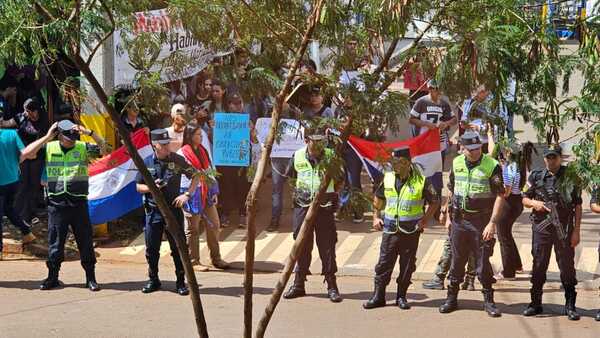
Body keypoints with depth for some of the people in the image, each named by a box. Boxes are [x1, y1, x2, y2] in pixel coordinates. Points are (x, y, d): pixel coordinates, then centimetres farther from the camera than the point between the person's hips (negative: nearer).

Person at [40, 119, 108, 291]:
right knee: (55, 240, 6)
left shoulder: (83, 148, 3)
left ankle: (90, 278, 12)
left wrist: (88, 132, -17)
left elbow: (103, 148, -8)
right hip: (56, 204, 0)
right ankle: (52, 277, 17)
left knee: (85, 240, 3)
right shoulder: (49, 148, 4)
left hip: (78, 203, 0)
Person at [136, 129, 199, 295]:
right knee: (151, 249, 7)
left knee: (178, 247, 1)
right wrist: (150, 188, -12)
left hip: (173, 209, -1)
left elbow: (195, 177, 5)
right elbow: (138, 187, 8)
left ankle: (181, 282, 11)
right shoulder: (147, 163, 2)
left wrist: (187, 195, -7)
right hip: (153, 211, 1)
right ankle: (153, 280, 22)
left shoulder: (178, 160, -2)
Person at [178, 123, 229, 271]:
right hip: (192, 196, -7)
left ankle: (216, 258, 17)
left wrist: (214, 192, 11)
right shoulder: (182, 153, -9)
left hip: (206, 195, 7)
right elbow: (181, 176, -11)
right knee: (192, 230, 3)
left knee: (213, 225, 8)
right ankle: (194, 260, 11)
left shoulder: (203, 151, 12)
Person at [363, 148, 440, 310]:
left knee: (407, 265, 5)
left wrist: (425, 219, -5)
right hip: (390, 229, 2)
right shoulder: (388, 179, 4)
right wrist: (376, 217, 11)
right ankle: (378, 296, 9)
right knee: (384, 263, 1)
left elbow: (434, 201, 3)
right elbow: (378, 198, 19)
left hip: (411, 230, -2)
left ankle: (401, 296, 16)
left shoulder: (421, 181, -7)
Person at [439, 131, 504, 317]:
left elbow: (499, 196, -12)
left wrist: (492, 223, -19)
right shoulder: (457, 163, 6)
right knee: (457, 261, 10)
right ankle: (452, 298, 19)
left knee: (483, 262, 0)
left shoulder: (492, 166, -10)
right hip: (459, 219, 4)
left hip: (481, 221, -4)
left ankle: (488, 300, 11)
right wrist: (449, 216, 14)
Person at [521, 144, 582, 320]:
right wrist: (534, 203, -10)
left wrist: (576, 231, -4)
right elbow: (524, 199, 13)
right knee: (538, 266, 6)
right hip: (541, 227, 2)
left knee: (567, 267, 1)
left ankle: (570, 306, 10)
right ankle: (535, 303, 16)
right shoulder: (536, 177, 7)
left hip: (564, 228, -2)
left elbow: (578, 206, 1)